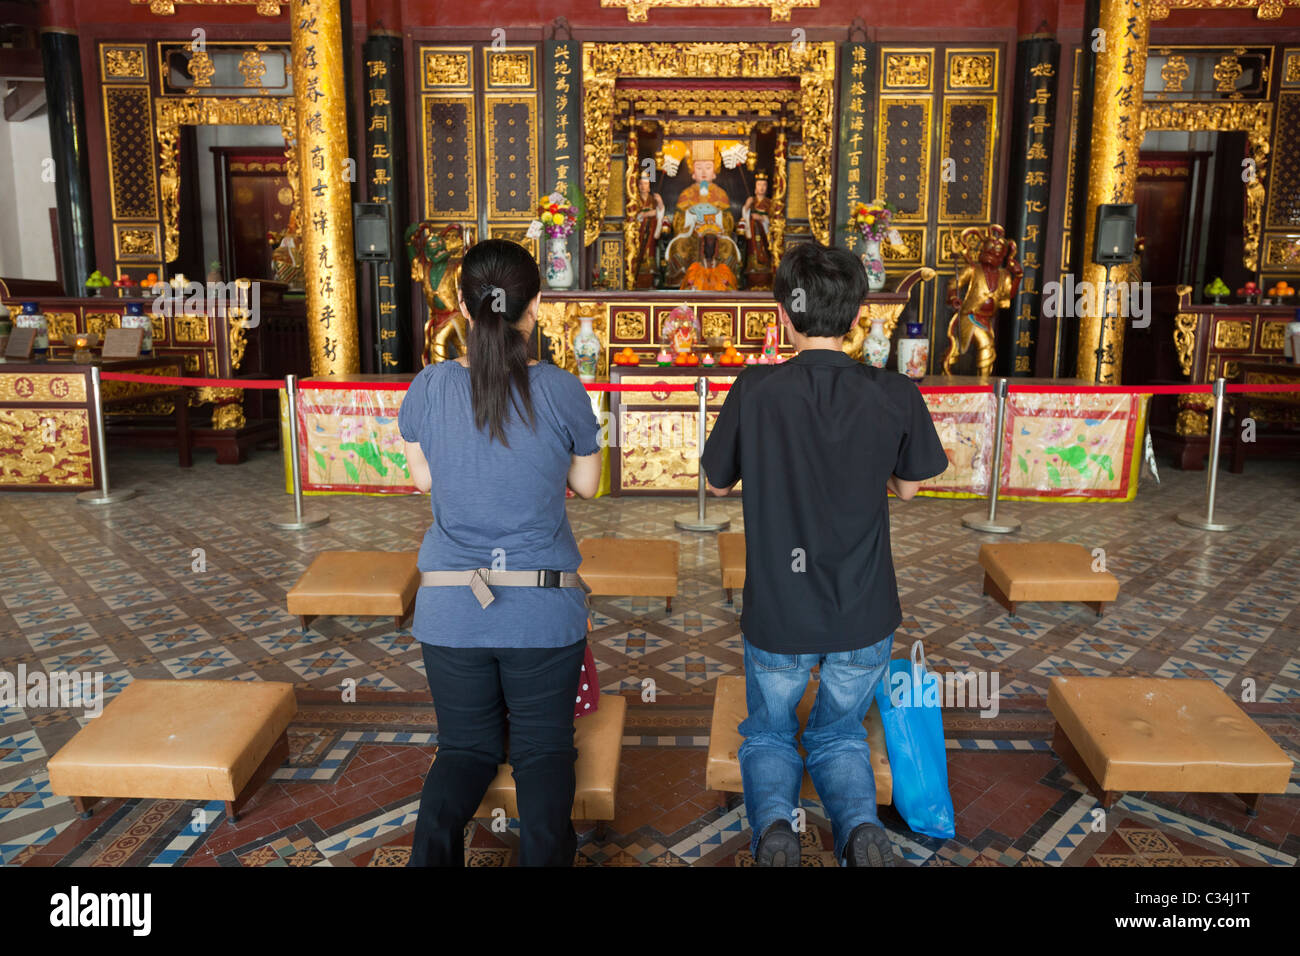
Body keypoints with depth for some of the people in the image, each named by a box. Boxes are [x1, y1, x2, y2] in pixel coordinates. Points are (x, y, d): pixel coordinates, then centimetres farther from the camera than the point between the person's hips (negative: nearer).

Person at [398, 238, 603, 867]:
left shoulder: (428, 388, -5)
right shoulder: (561, 391, -9)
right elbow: (586, 484, 5)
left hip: (450, 607, 2)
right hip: (544, 608, -1)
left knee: (468, 745, 19)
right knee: (543, 746, 14)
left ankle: (433, 842, -5)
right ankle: (542, 849, -8)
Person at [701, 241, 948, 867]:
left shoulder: (755, 391, -15)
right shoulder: (895, 396, -11)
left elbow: (718, 483, 0)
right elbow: (907, 488, 5)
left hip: (777, 611, -1)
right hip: (865, 614, 2)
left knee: (768, 733, 24)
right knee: (839, 733, 25)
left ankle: (772, 823, -7)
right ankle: (860, 825, -4)